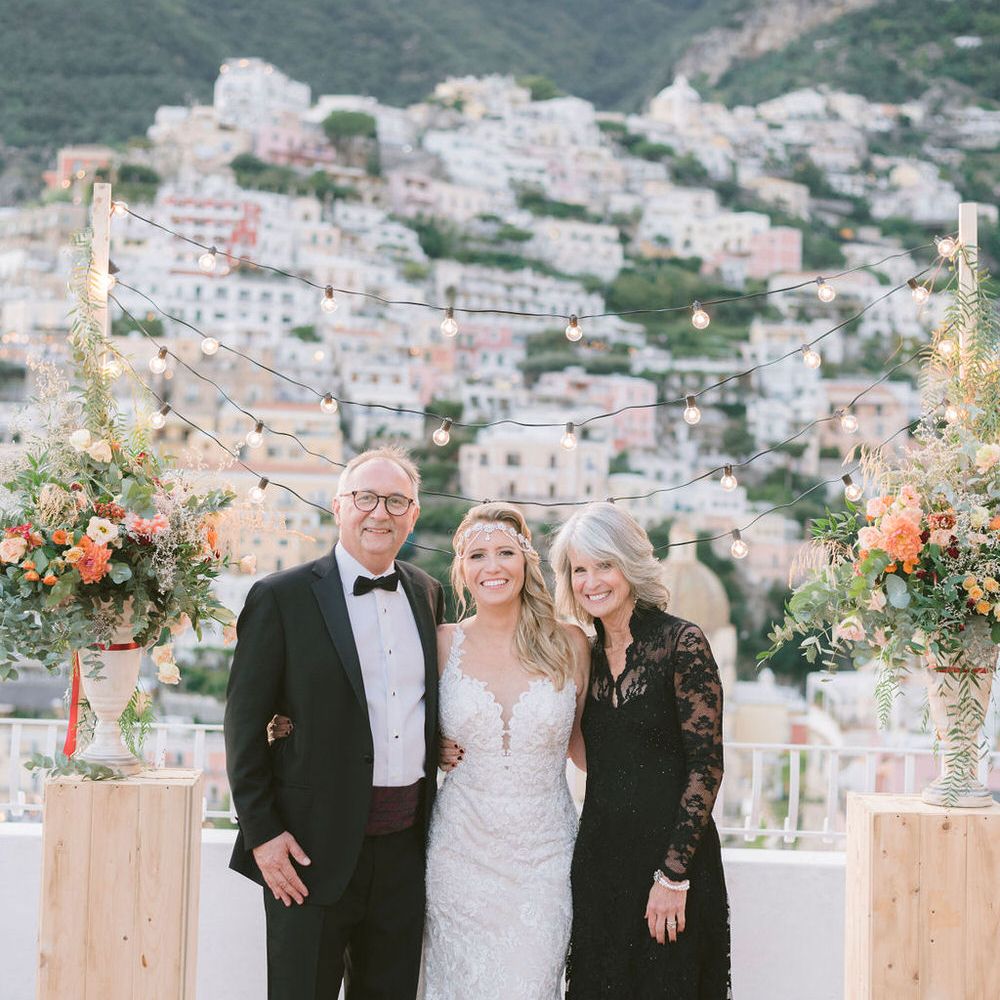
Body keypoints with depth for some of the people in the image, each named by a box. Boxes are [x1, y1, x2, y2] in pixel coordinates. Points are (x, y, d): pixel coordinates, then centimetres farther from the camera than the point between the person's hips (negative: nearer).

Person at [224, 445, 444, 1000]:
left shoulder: (426, 593, 9)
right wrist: (262, 832, -11)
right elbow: (245, 724, -7)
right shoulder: (281, 597, -7)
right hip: (313, 850, -5)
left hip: (406, 845, 5)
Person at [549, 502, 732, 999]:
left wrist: (674, 875, -16)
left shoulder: (681, 642, -10)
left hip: (670, 851, -6)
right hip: (598, 855, 6)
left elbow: (706, 766, -13)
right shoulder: (588, 654, 8)